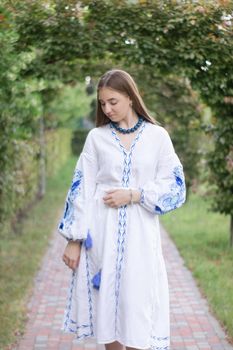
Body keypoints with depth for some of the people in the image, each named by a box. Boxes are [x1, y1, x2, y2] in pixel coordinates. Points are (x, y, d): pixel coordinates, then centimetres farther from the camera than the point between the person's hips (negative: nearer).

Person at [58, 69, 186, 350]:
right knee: (104, 301, 5)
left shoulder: (158, 136, 2)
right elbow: (81, 189, 2)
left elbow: (174, 187, 1)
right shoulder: (96, 137, 5)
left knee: (137, 306, -2)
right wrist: (74, 239, -3)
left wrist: (133, 195, -12)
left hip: (140, 234, -1)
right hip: (101, 233, 1)